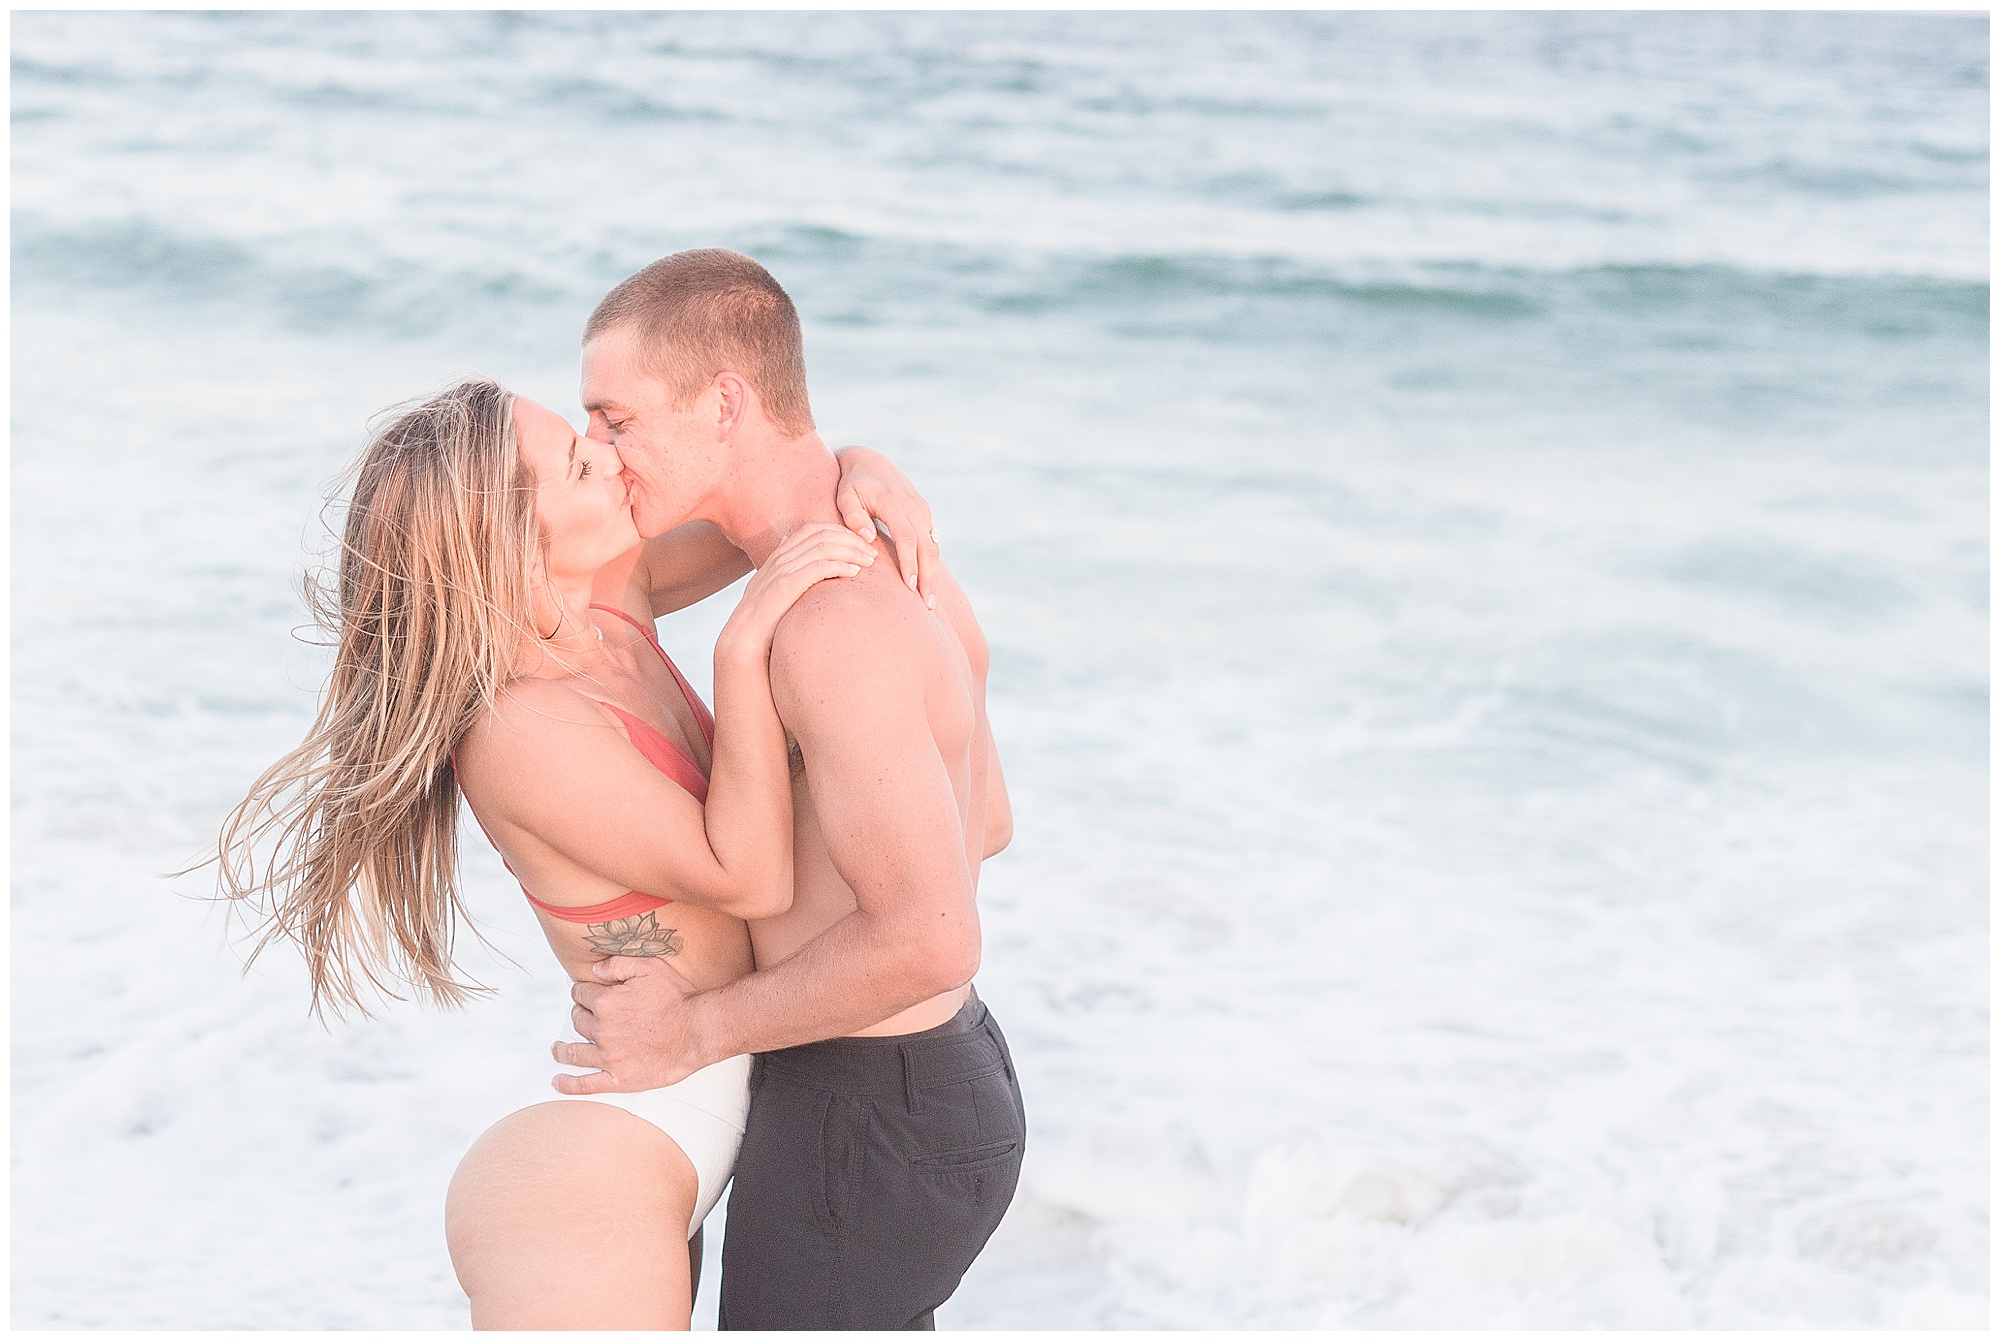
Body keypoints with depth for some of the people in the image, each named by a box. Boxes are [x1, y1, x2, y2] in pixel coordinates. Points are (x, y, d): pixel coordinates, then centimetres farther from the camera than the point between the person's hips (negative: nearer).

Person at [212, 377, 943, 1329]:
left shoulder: (609, 606, 0)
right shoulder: (522, 731, -24)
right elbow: (751, 878, -21)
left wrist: (855, 467, -7)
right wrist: (742, 646, -25)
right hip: (588, 1190, -9)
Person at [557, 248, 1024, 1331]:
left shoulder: (833, 627, -27)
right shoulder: (899, 570, 5)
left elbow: (929, 939, -30)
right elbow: (983, 823, 18)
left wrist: (697, 1029, -19)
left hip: (866, 1126, -10)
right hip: (952, 1072, 10)